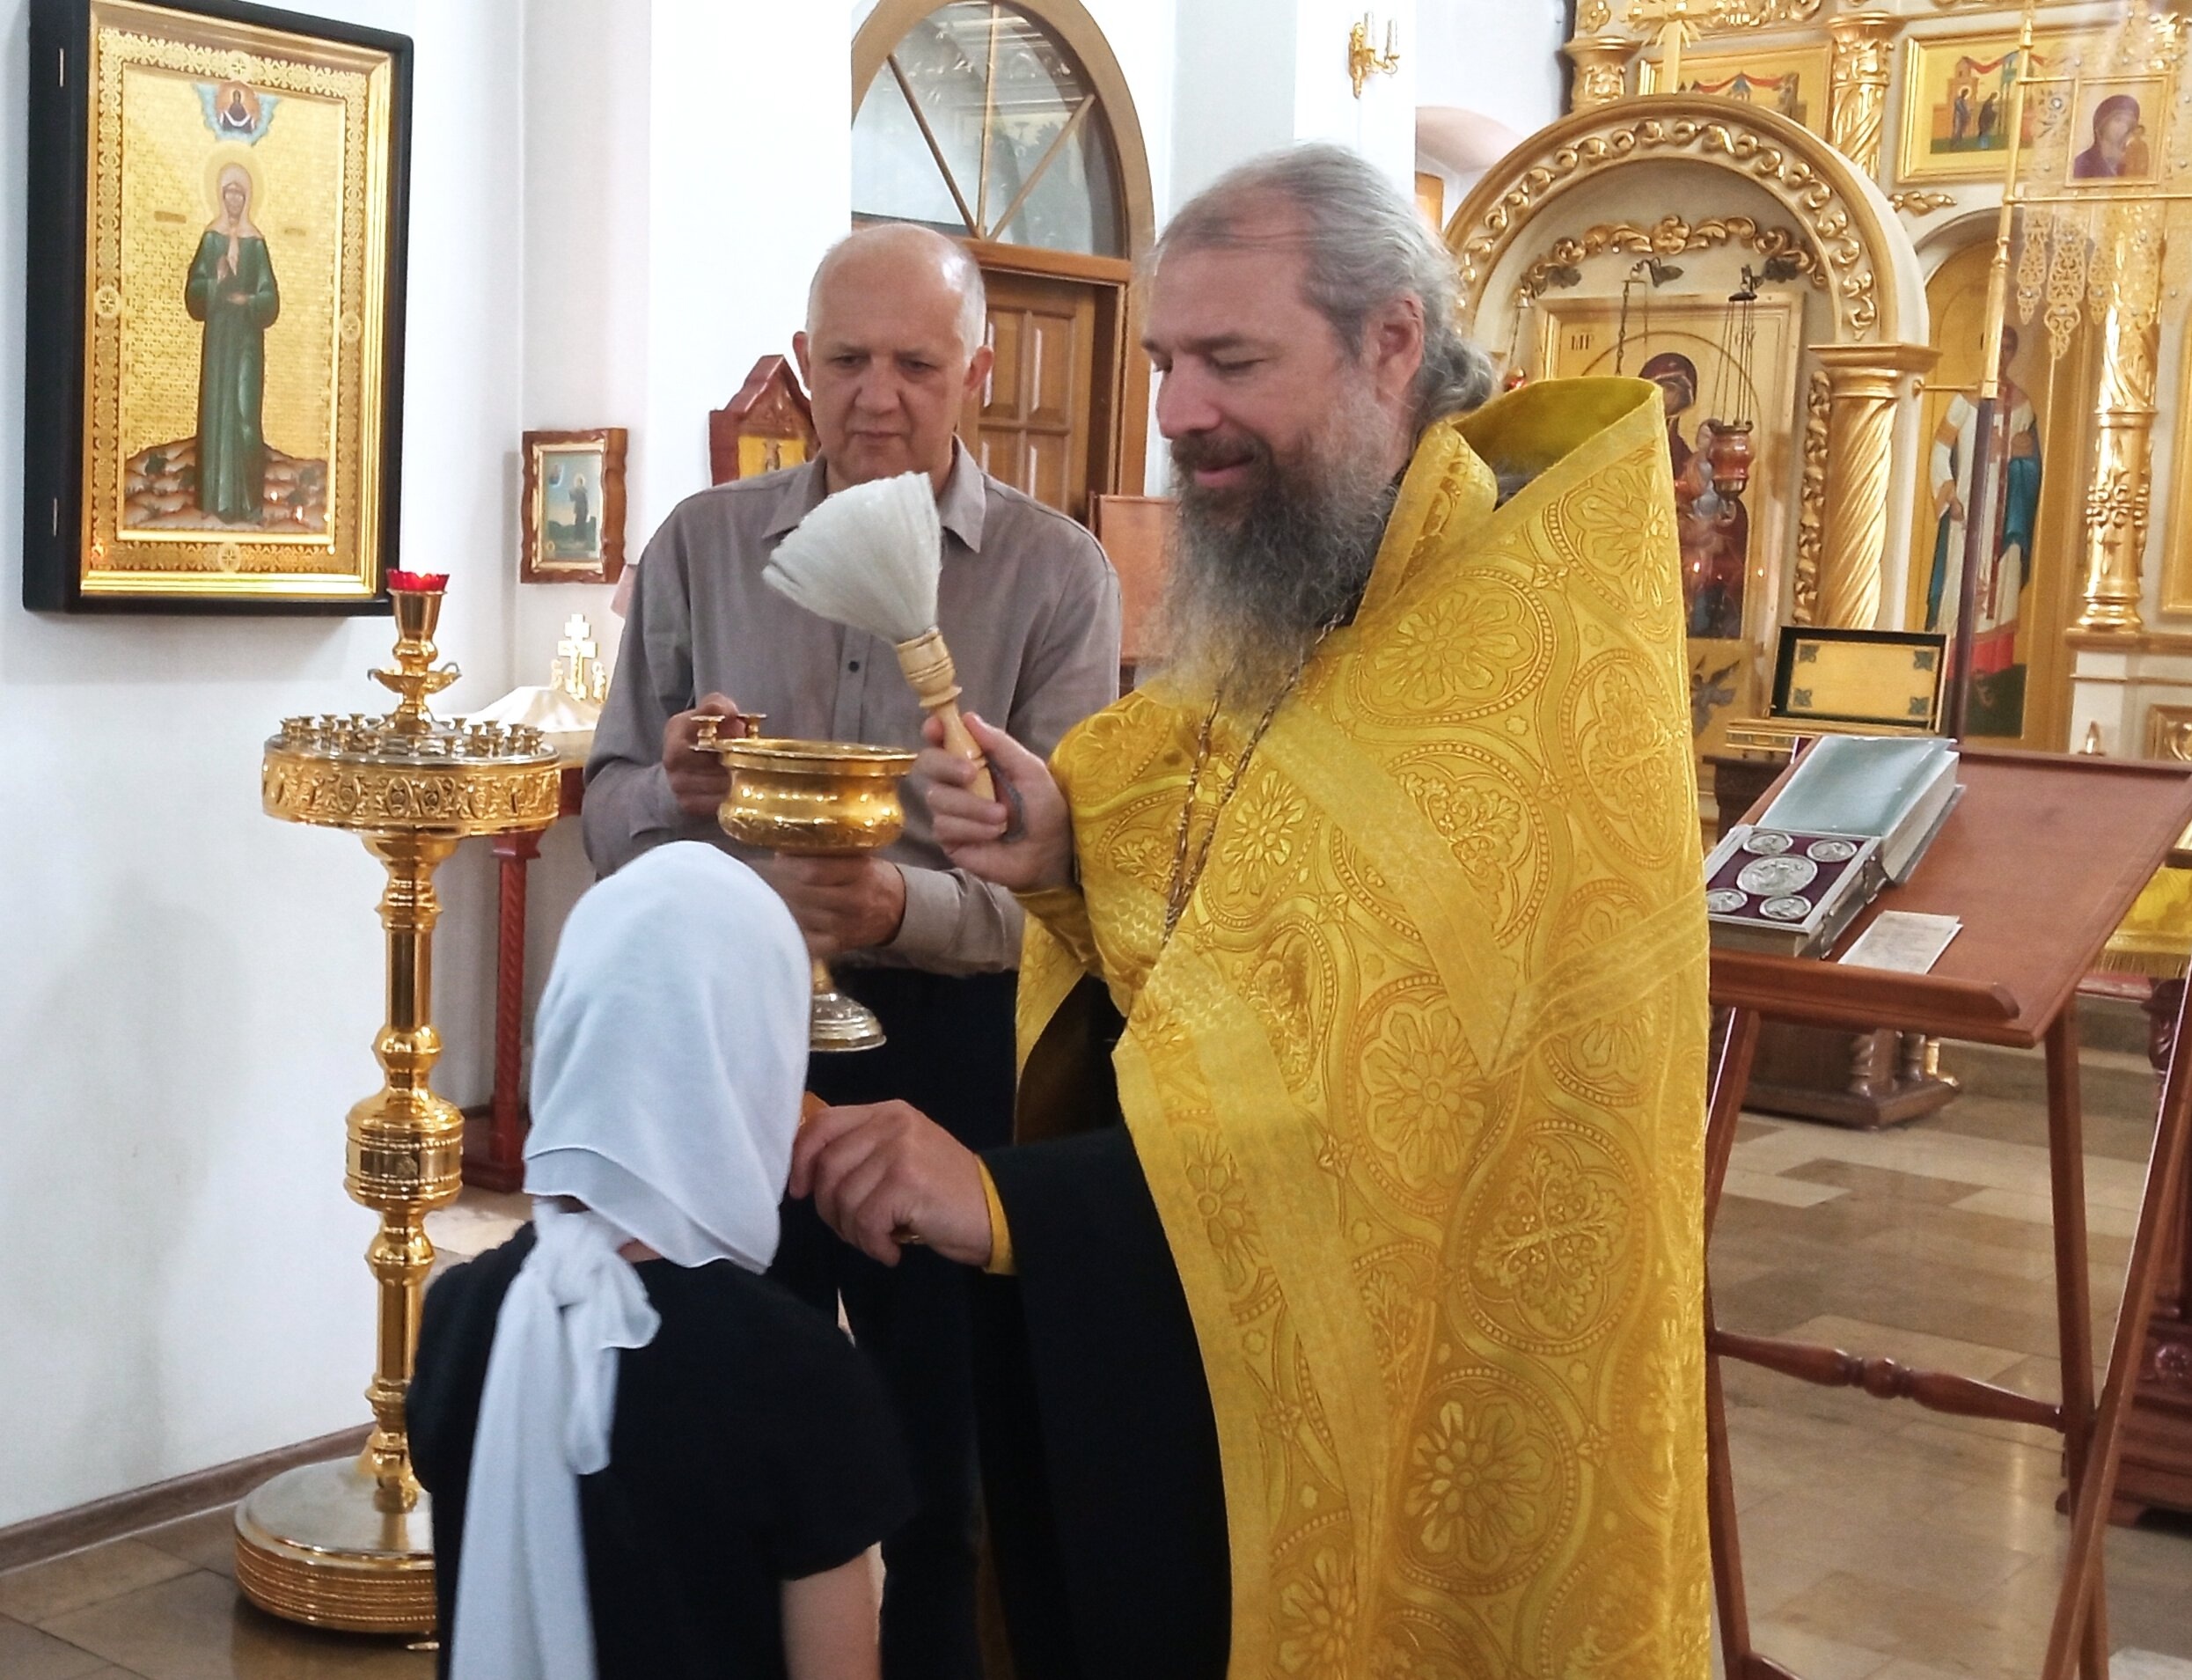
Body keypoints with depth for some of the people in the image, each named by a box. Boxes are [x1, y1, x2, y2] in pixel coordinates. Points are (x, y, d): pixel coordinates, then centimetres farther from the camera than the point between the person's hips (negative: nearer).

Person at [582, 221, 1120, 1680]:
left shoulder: (1058, 574, -5)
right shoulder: (701, 545, 4)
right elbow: (609, 808, 6)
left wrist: (908, 912, -30)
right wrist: (675, 795, -17)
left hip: (953, 1050, -2)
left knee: (943, 1447, 12)